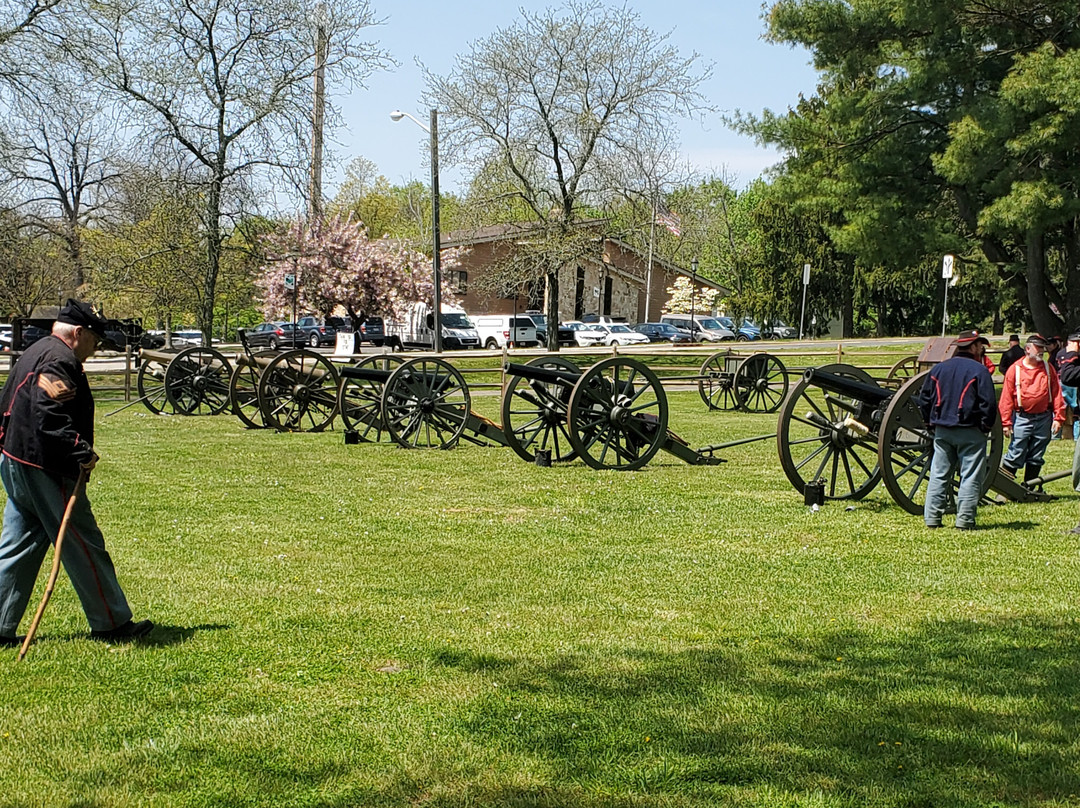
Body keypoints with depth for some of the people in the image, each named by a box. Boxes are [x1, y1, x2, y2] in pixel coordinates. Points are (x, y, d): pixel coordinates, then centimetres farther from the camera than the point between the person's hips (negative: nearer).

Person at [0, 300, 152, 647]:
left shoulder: (35, 353, 19)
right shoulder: (60, 361, -15)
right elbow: (49, 416, -28)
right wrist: (81, 452, -25)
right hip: (45, 471, -10)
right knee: (84, 546, -1)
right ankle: (111, 623, 7)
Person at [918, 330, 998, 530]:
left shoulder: (939, 369, 9)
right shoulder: (979, 370, -8)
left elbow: (924, 399, 11)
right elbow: (989, 403, -12)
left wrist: (931, 423, 18)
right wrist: (986, 427, -1)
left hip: (942, 431, 5)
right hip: (970, 432, -5)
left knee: (939, 474, 9)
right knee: (970, 476, 0)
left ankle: (932, 518, 8)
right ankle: (964, 520, -3)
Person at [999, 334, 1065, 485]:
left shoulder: (1048, 368, 7)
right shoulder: (1015, 369, -3)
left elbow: (1056, 394, 6)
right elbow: (1006, 398, -3)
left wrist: (1058, 417, -1)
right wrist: (1006, 422, -7)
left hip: (1044, 419, 3)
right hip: (1022, 419, -3)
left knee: (1036, 458, 9)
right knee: (1016, 455, -7)